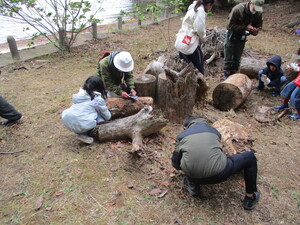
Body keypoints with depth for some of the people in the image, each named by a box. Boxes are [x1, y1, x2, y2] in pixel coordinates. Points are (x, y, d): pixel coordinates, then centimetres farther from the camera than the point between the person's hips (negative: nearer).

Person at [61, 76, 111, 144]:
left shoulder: (79, 94, 15)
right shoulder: (98, 99, 1)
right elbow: (107, 117, 11)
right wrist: (109, 116, 34)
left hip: (67, 122, 6)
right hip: (82, 125, -6)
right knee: (101, 117, 11)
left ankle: (79, 131, 11)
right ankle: (83, 134, 3)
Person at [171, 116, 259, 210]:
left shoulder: (181, 135, 15)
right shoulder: (213, 130, 20)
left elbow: (175, 163, 16)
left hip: (195, 176, 1)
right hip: (218, 174, -1)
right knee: (250, 157, 24)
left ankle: (193, 185, 24)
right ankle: (250, 199, 31)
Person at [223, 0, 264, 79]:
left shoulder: (259, 13, -10)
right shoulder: (238, 9, -25)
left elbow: (258, 26, 3)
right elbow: (230, 25, -24)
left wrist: (255, 31, -22)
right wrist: (246, 27, -31)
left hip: (242, 37, 4)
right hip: (232, 35, -4)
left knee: (237, 59, 10)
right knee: (228, 58, -2)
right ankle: (227, 76, 9)